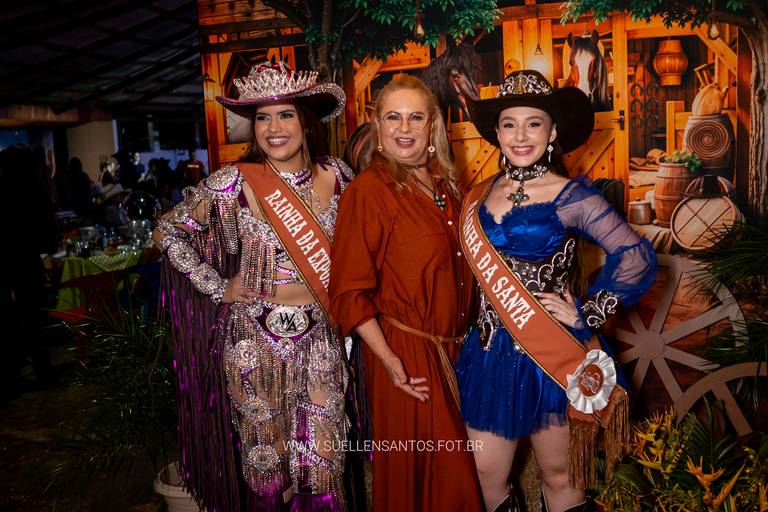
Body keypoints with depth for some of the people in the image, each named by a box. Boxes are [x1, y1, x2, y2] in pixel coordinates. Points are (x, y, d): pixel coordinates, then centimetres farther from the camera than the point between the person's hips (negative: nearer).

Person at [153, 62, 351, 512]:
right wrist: (217, 287, -4)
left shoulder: (337, 176, -4)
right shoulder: (232, 184, -11)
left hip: (321, 336, 2)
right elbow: (169, 231, 0)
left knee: (323, 456, 11)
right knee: (265, 453, 14)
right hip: (255, 336, -2)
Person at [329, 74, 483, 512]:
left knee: (456, 469, 20)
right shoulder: (367, 190, -14)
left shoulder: (445, 184, 7)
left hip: (454, 347, 7)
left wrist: (464, 336, 12)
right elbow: (350, 292, -15)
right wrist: (388, 359, -20)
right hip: (406, 352, -7)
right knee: (417, 471, 7)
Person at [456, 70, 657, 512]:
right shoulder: (482, 195, 4)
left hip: (552, 354, -4)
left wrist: (586, 314, -14)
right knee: (488, 476, 11)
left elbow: (637, 258, -16)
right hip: (491, 351, 4)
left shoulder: (570, 195, -10)